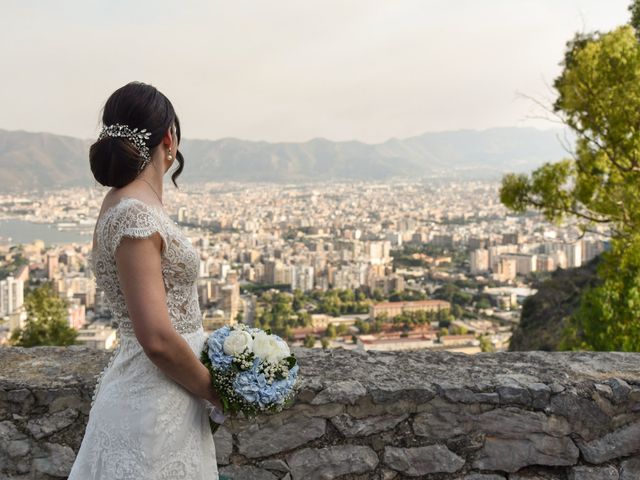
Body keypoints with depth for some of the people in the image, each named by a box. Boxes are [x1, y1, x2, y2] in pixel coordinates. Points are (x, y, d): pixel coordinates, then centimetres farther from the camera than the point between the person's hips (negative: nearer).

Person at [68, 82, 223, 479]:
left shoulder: (130, 204, 8)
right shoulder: (135, 215, -21)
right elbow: (157, 339, -24)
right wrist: (215, 393, -10)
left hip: (167, 400, 9)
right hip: (153, 406, -9)